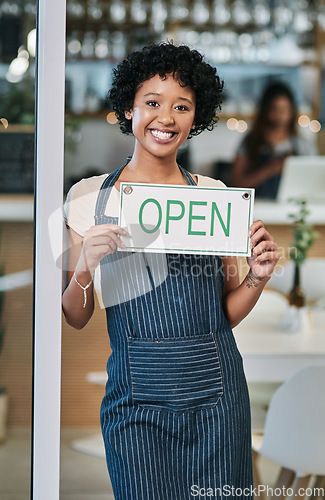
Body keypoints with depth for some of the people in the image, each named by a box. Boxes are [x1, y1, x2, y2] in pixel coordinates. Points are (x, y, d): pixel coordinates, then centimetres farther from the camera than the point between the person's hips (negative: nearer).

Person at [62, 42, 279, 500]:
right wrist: (85, 267, -15)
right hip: (138, 398, -1)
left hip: (218, 394, 2)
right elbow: (76, 319, 4)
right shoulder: (89, 196, 1)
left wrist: (258, 277, -8)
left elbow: (229, 312, 12)